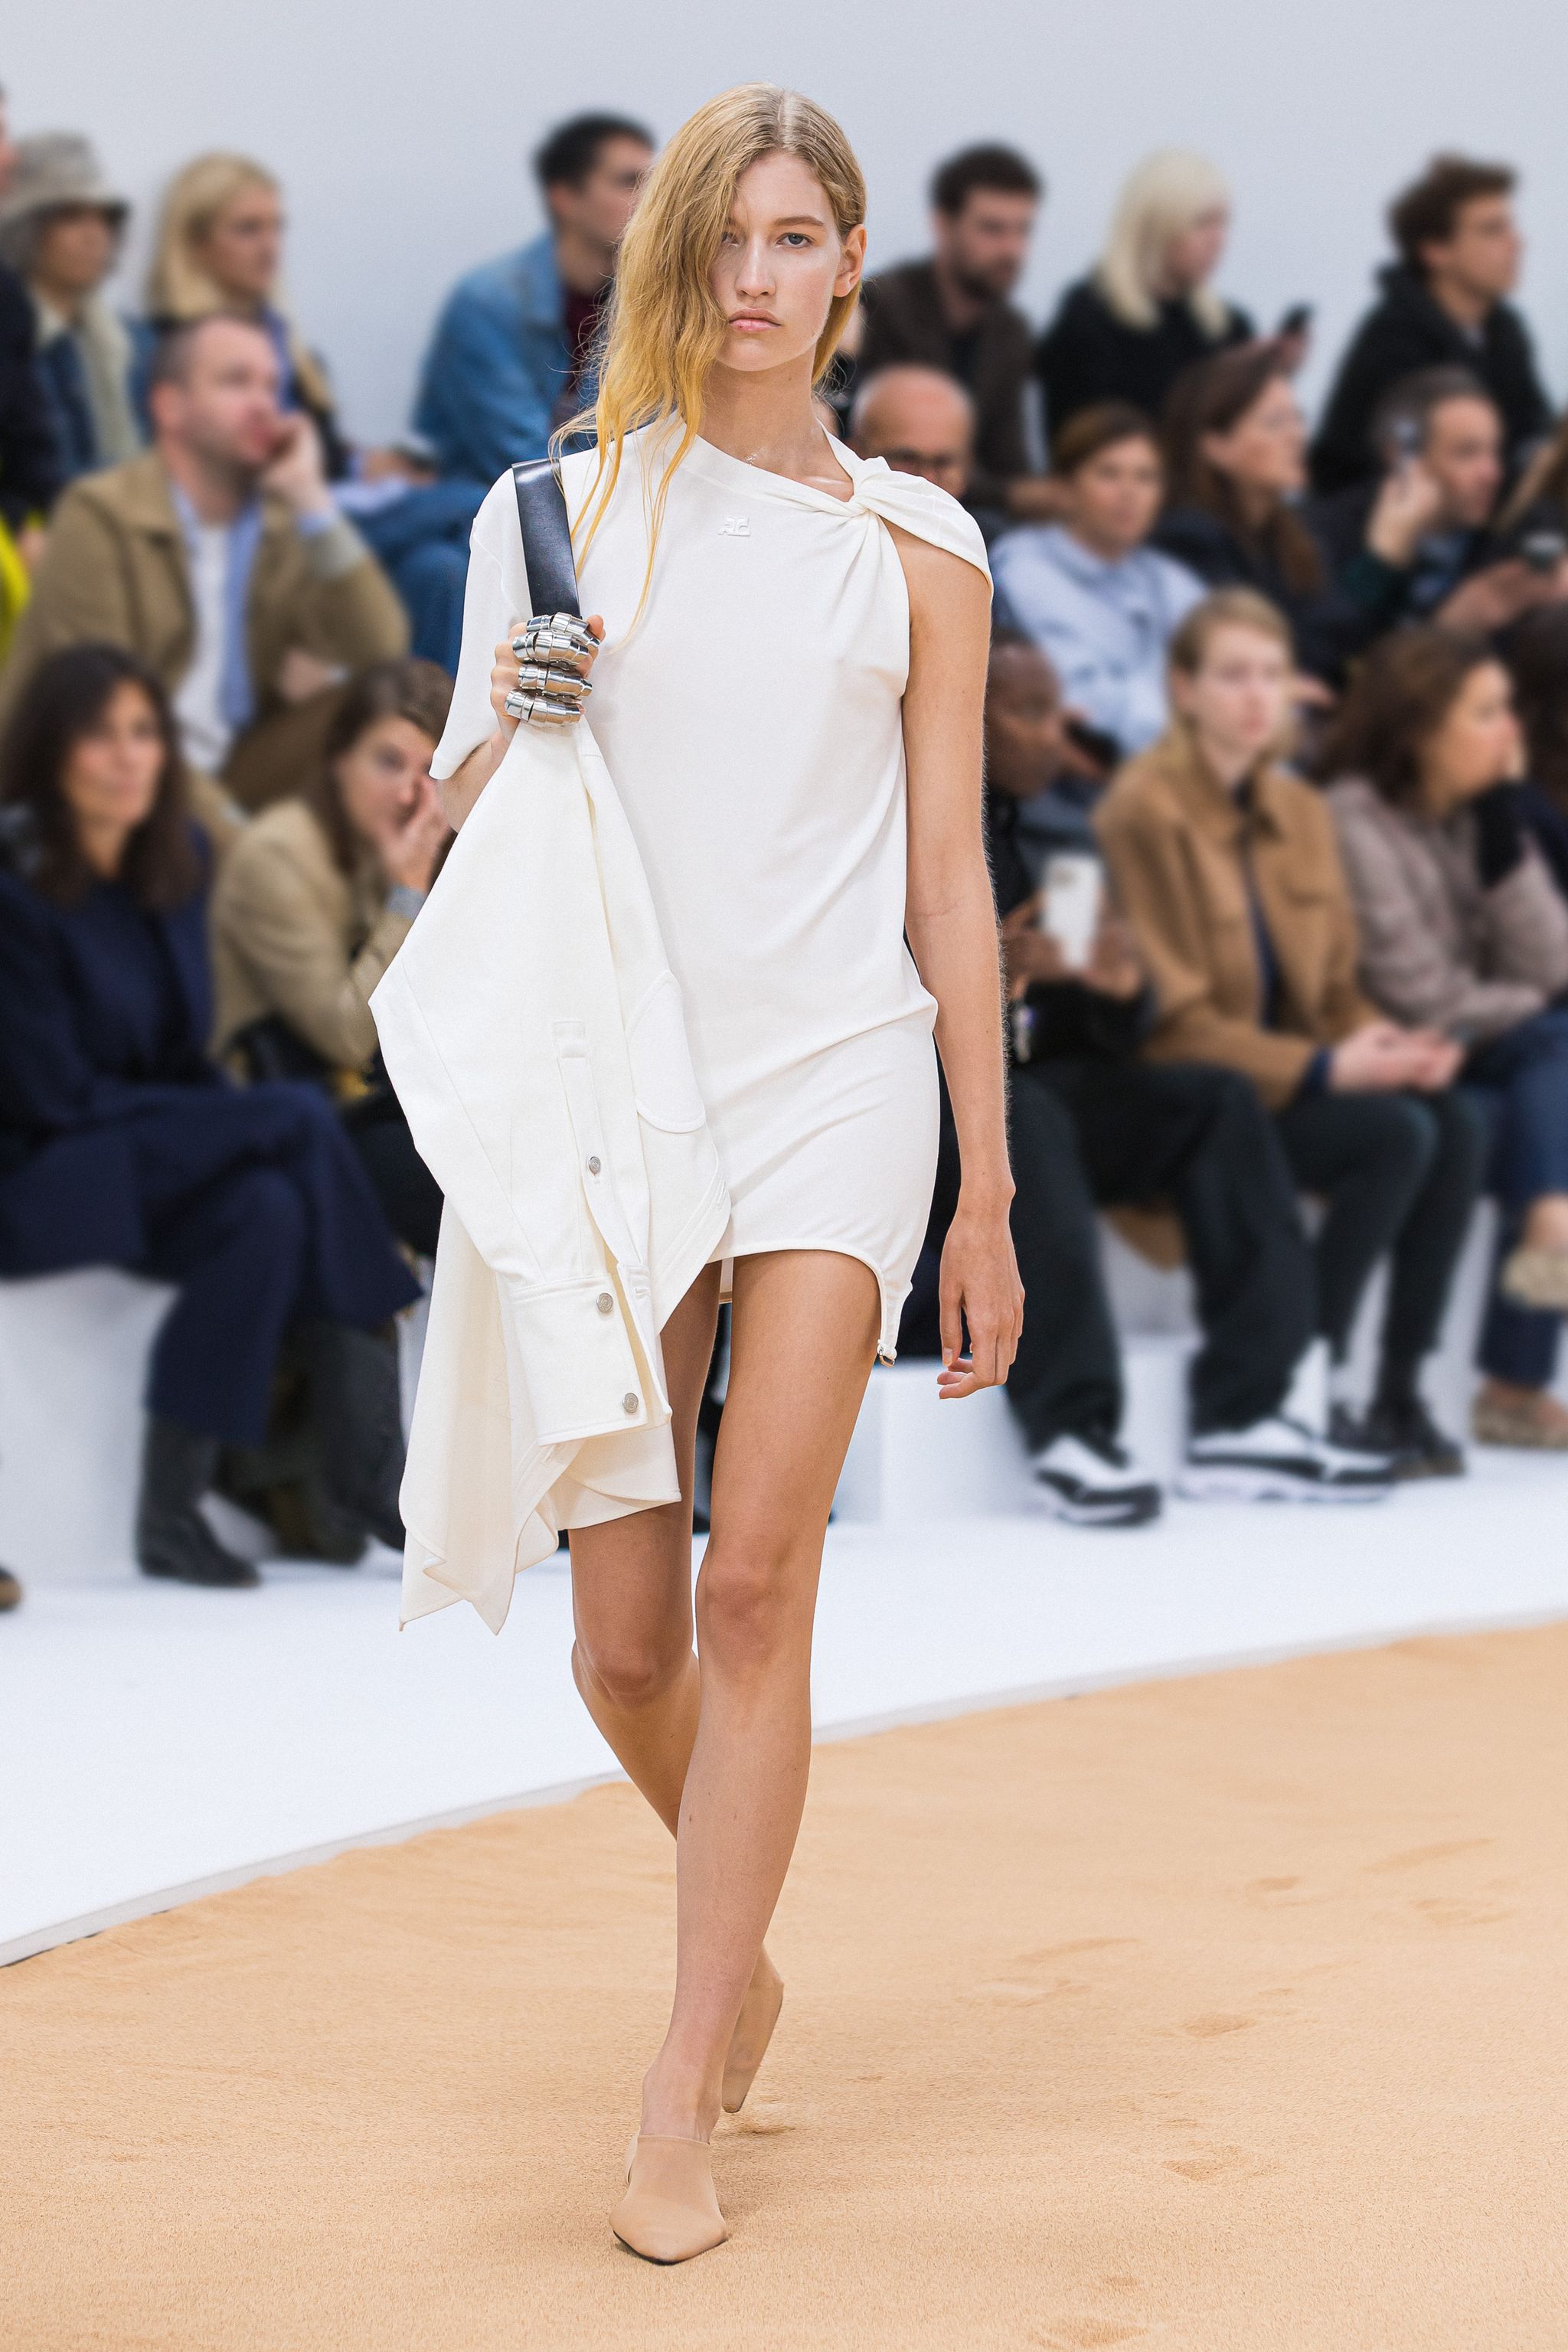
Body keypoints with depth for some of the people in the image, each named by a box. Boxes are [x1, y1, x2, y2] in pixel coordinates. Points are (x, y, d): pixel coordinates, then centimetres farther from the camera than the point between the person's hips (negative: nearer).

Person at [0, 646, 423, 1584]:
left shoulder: (179, 862, 6)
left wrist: (241, 1120, -10)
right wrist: (265, 1123, -15)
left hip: (156, 1157, 6)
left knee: (266, 1212, -27)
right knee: (303, 1118, -25)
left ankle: (172, 1508, -26)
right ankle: (369, 1470, -22)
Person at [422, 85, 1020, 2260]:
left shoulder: (915, 548, 8)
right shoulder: (562, 510, 7)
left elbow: (949, 882, 9)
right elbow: (468, 820, 11)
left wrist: (988, 1200, 7)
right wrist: (497, 744, -13)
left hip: (837, 1081, -1)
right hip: (617, 1085, 1)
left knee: (758, 1586, -12)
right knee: (627, 1632, 1)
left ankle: (682, 2107, -6)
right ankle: (738, 1939, 32)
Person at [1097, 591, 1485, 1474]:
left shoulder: (1302, 811, 10)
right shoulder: (1147, 812, -13)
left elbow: (1335, 984, 15)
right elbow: (1169, 1019, -16)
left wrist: (1380, 1038, -9)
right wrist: (1323, 1068, -22)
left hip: (1293, 1068, 7)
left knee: (1459, 1122, -18)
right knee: (1396, 1133, -27)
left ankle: (1401, 1390, -14)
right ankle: (1315, 1384, -16)